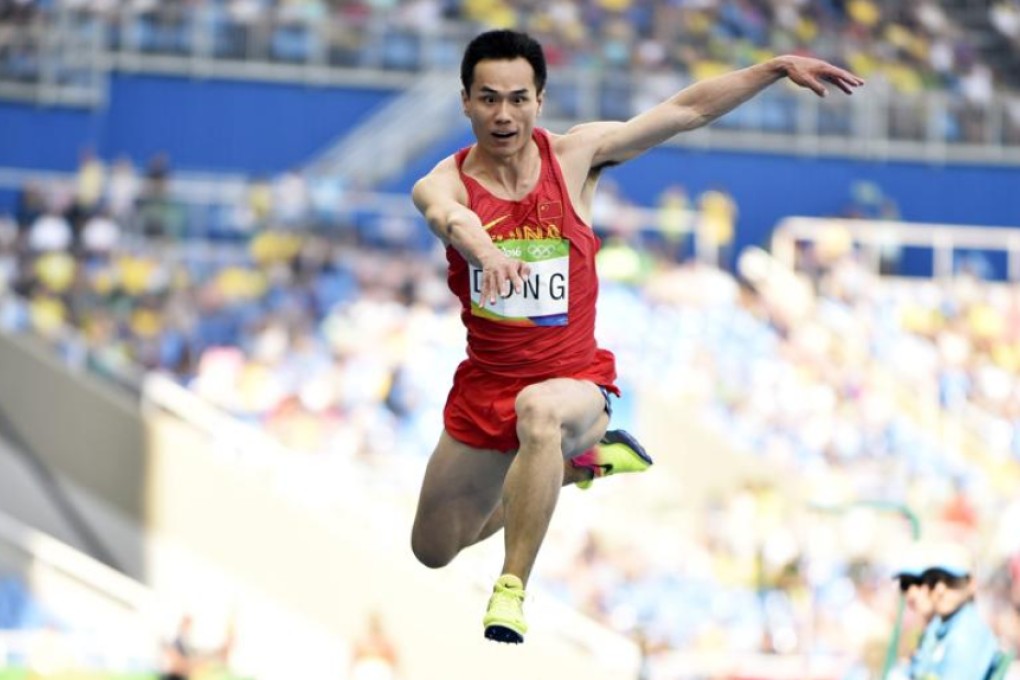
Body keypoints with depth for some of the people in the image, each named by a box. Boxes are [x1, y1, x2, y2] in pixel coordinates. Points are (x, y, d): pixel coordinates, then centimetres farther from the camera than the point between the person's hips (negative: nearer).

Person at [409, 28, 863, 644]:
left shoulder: (575, 156, -6)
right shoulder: (445, 181, -12)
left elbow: (684, 111, -4)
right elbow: (449, 215, -37)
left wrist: (778, 67, -10)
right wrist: (481, 247, -61)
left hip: (576, 381, -2)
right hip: (484, 388, 2)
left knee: (538, 411, -41)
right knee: (433, 551, 17)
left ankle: (512, 590, -33)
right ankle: (576, 462, 40)